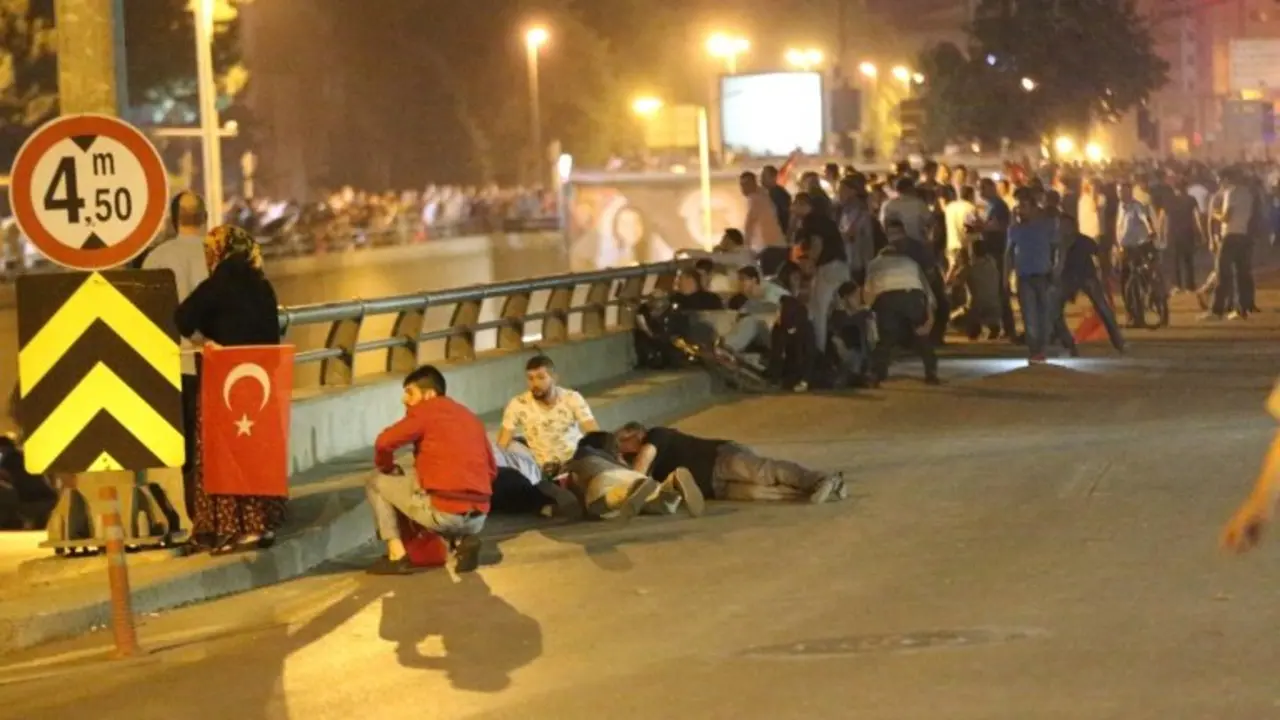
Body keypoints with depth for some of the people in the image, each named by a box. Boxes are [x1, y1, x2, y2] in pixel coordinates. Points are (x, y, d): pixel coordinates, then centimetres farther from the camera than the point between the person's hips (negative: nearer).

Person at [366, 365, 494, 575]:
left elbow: (385, 442, -8)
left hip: (443, 512, -6)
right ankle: (464, 540, 9)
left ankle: (397, 555, 5)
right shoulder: (470, 417, 21)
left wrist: (387, 468, 12)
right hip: (477, 519, 6)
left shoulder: (425, 410, 2)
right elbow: (492, 470, 22)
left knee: (376, 483, 16)